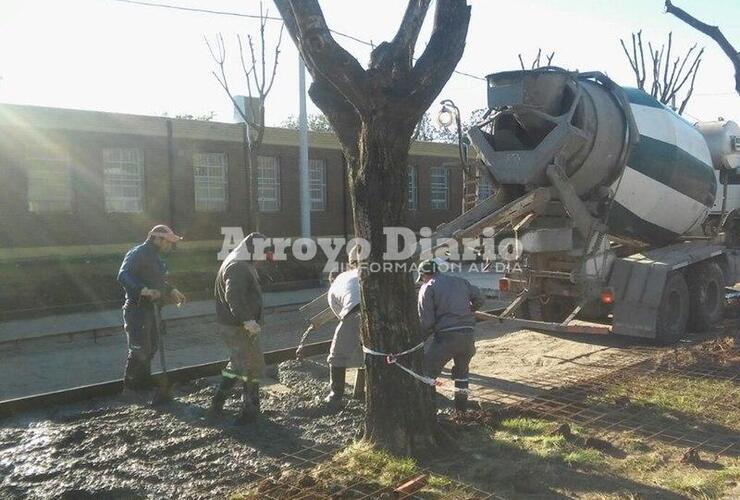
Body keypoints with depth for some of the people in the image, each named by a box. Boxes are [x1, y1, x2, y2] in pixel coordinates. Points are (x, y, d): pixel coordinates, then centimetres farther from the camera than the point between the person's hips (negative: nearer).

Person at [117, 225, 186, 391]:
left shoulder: (156, 256, 16)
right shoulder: (138, 253, -15)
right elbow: (123, 276, -27)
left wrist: (171, 290, 16)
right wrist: (143, 290, -39)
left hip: (152, 308, 10)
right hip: (137, 309, -10)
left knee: (151, 348, 17)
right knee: (139, 350, -8)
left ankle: (144, 382, 31)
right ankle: (130, 385, 9)